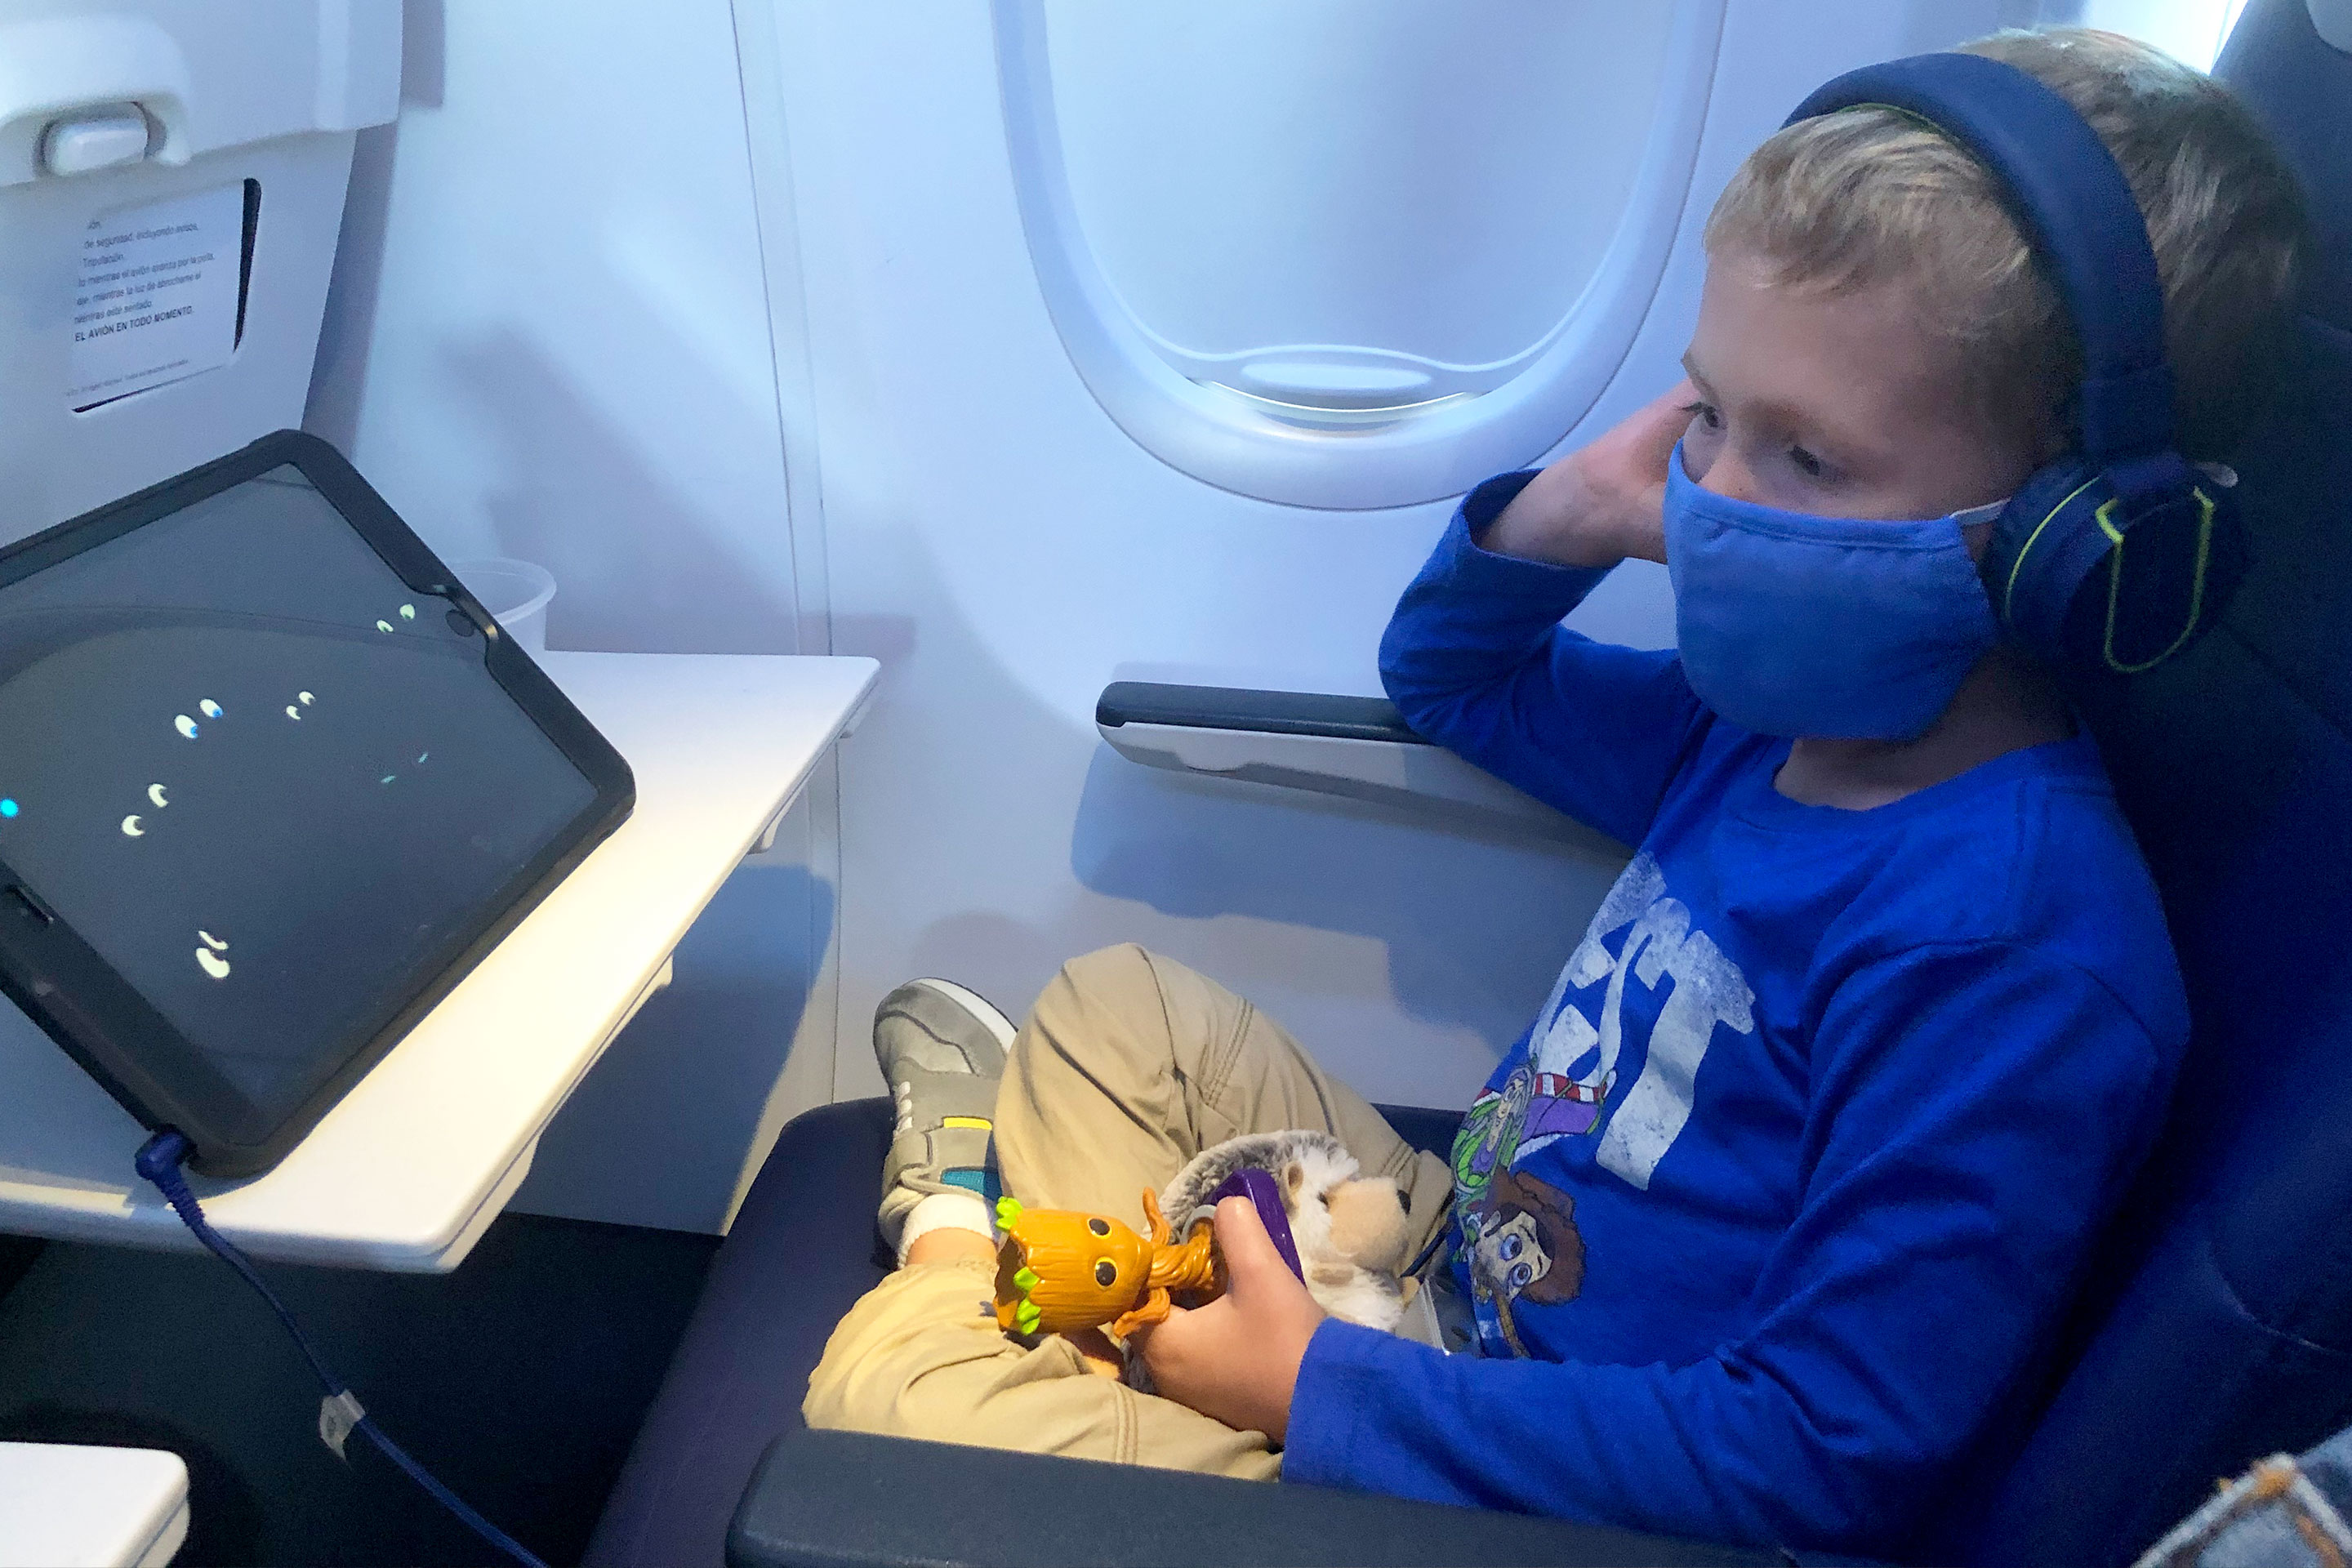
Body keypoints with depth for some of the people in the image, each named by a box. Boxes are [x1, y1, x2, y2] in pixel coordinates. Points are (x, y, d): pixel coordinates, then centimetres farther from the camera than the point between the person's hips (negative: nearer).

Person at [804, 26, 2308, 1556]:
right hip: (1447, 1275, 8)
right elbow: (1447, 679, 16)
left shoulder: (2019, 950, -29)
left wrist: (1323, 1389, -26)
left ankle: (959, 1269, 17)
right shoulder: (1783, 718, -1)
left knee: (885, 1384, -16)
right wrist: (1564, 516, -7)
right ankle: (974, 1222, 39)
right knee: (1114, 1001, 15)